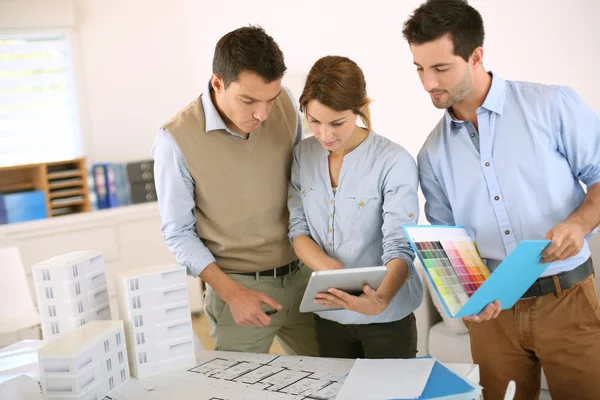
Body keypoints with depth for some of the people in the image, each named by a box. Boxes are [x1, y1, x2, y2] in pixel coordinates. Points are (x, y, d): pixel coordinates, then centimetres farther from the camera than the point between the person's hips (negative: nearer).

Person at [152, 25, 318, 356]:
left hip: (302, 275, 4)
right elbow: (178, 233, -8)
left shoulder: (285, 104, -5)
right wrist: (231, 292, -18)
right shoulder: (177, 140, -17)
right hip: (239, 285, -4)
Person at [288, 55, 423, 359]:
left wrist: (382, 299, -42)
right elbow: (298, 230, -2)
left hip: (386, 319, -4)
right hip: (327, 314, 5)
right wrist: (331, 270, -21)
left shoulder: (394, 162, -19)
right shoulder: (303, 155, -3)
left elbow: (399, 247, -22)